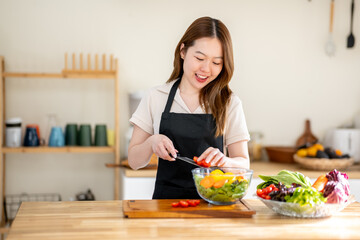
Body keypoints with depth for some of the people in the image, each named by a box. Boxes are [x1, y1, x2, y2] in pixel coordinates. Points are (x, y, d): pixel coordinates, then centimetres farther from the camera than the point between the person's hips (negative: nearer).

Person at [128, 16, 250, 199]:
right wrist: (152, 142, -12)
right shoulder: (155, 98, 7)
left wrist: (224, 161, -17)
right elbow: (134, 162, 9)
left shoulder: (230, 103, 6)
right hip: (167, 197, 0)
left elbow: (243, 164, 5)